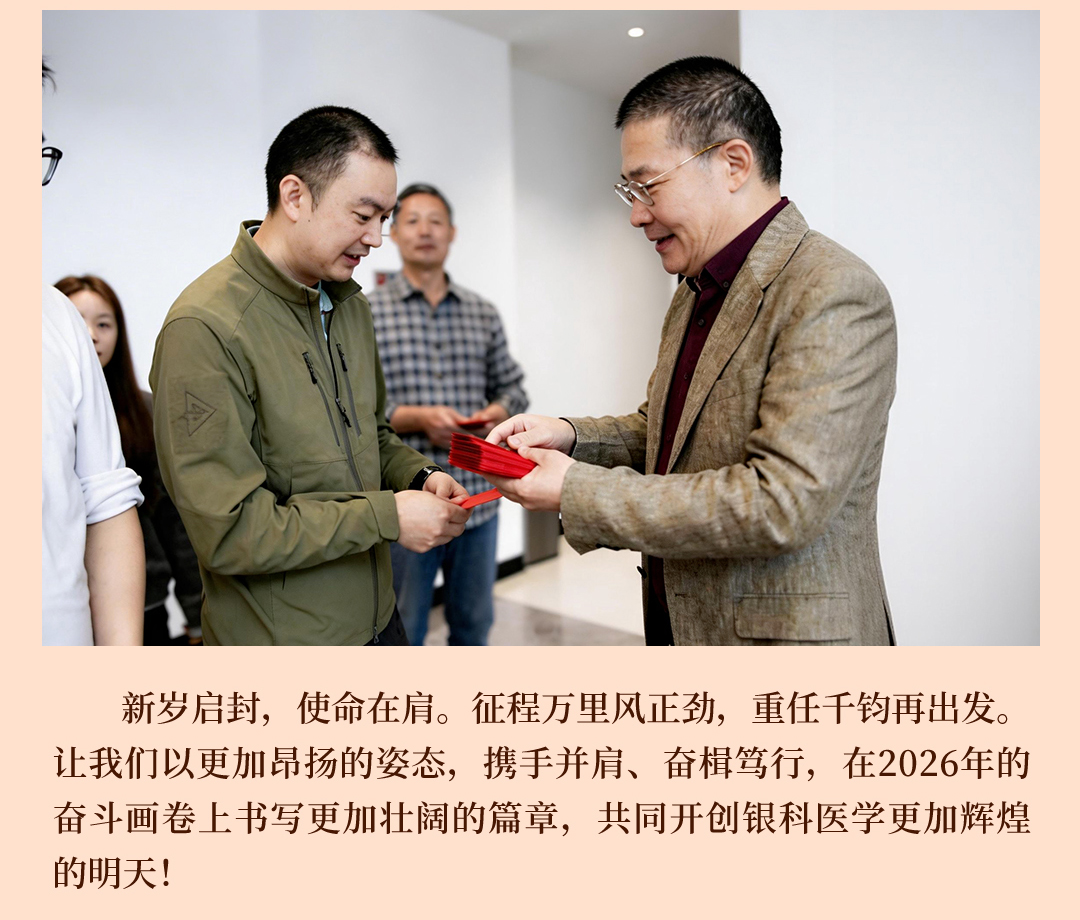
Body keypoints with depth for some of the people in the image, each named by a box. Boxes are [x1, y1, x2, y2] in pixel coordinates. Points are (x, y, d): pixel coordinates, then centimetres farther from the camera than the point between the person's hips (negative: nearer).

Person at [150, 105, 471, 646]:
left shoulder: (350, 304, 6)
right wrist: (386, 516, -20)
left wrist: (419, 476, -3)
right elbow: (230, 532, -23)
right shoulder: (206, 328, -21)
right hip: (280, 639, -7)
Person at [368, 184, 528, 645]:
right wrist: (417, 418, -19)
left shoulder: (483, 313, 9)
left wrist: (497, 411, -8)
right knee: (401, 633, 9)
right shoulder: (365, 313, -2)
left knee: (473, 624, 18)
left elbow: (512, 385, 14)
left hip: (478, 498, 4)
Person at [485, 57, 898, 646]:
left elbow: (783, 503, -28)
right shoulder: (696, 289, 9)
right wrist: (572, 437, -2)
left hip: (783, 634, -8)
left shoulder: (835, 295, -20)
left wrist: (577, 492, -23)